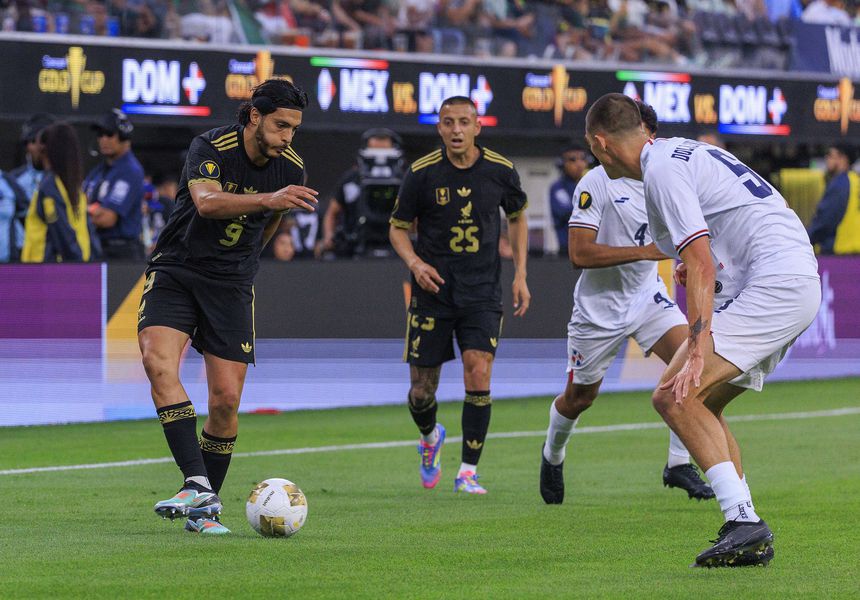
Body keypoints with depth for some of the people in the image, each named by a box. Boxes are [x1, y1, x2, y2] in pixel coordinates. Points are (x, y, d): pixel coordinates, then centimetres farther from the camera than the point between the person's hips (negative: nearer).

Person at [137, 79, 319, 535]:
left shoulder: (290, 167, -1)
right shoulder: (210, 147, -16)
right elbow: (207, 202, -37)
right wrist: (269, 198, -50)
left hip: (231, 284, 4)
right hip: (175, 271, -3)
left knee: (226, 400, -4)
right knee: (158, 360, -28)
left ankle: (203, 510, 11)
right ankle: (197, 484, -35)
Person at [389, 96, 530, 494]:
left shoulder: (500, 171, -2)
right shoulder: (422, 173, -7)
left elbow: (517, 217, 16)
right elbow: (398, 227, 4)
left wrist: (520, 274, 8)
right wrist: (415, 263, -15)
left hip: (482, 290, 0)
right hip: (433, 289, 0)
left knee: (478, 375, -16)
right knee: (422, 390, 2)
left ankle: (468, 472, -4)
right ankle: (430, 438, 38)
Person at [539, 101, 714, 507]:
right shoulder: (597, 183, -18)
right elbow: (579, 253, -26)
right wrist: (644, 252, -29)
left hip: (648, 296, 4)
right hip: (599, 307, -4)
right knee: (579, 397, 10)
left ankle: (679, 463, -11)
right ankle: (553, 455, 43)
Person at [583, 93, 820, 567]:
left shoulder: (661, 169, -9)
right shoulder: (682, 152, 21)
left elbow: (702, 267, -19)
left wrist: (697, 354, -23)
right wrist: (695, 268, 33)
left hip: (774, 284, -10)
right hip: (800, 284, 10)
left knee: (675, 396, -17)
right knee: (701, 404, 15)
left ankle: (743, 520, -25)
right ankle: (749, 539, 9)